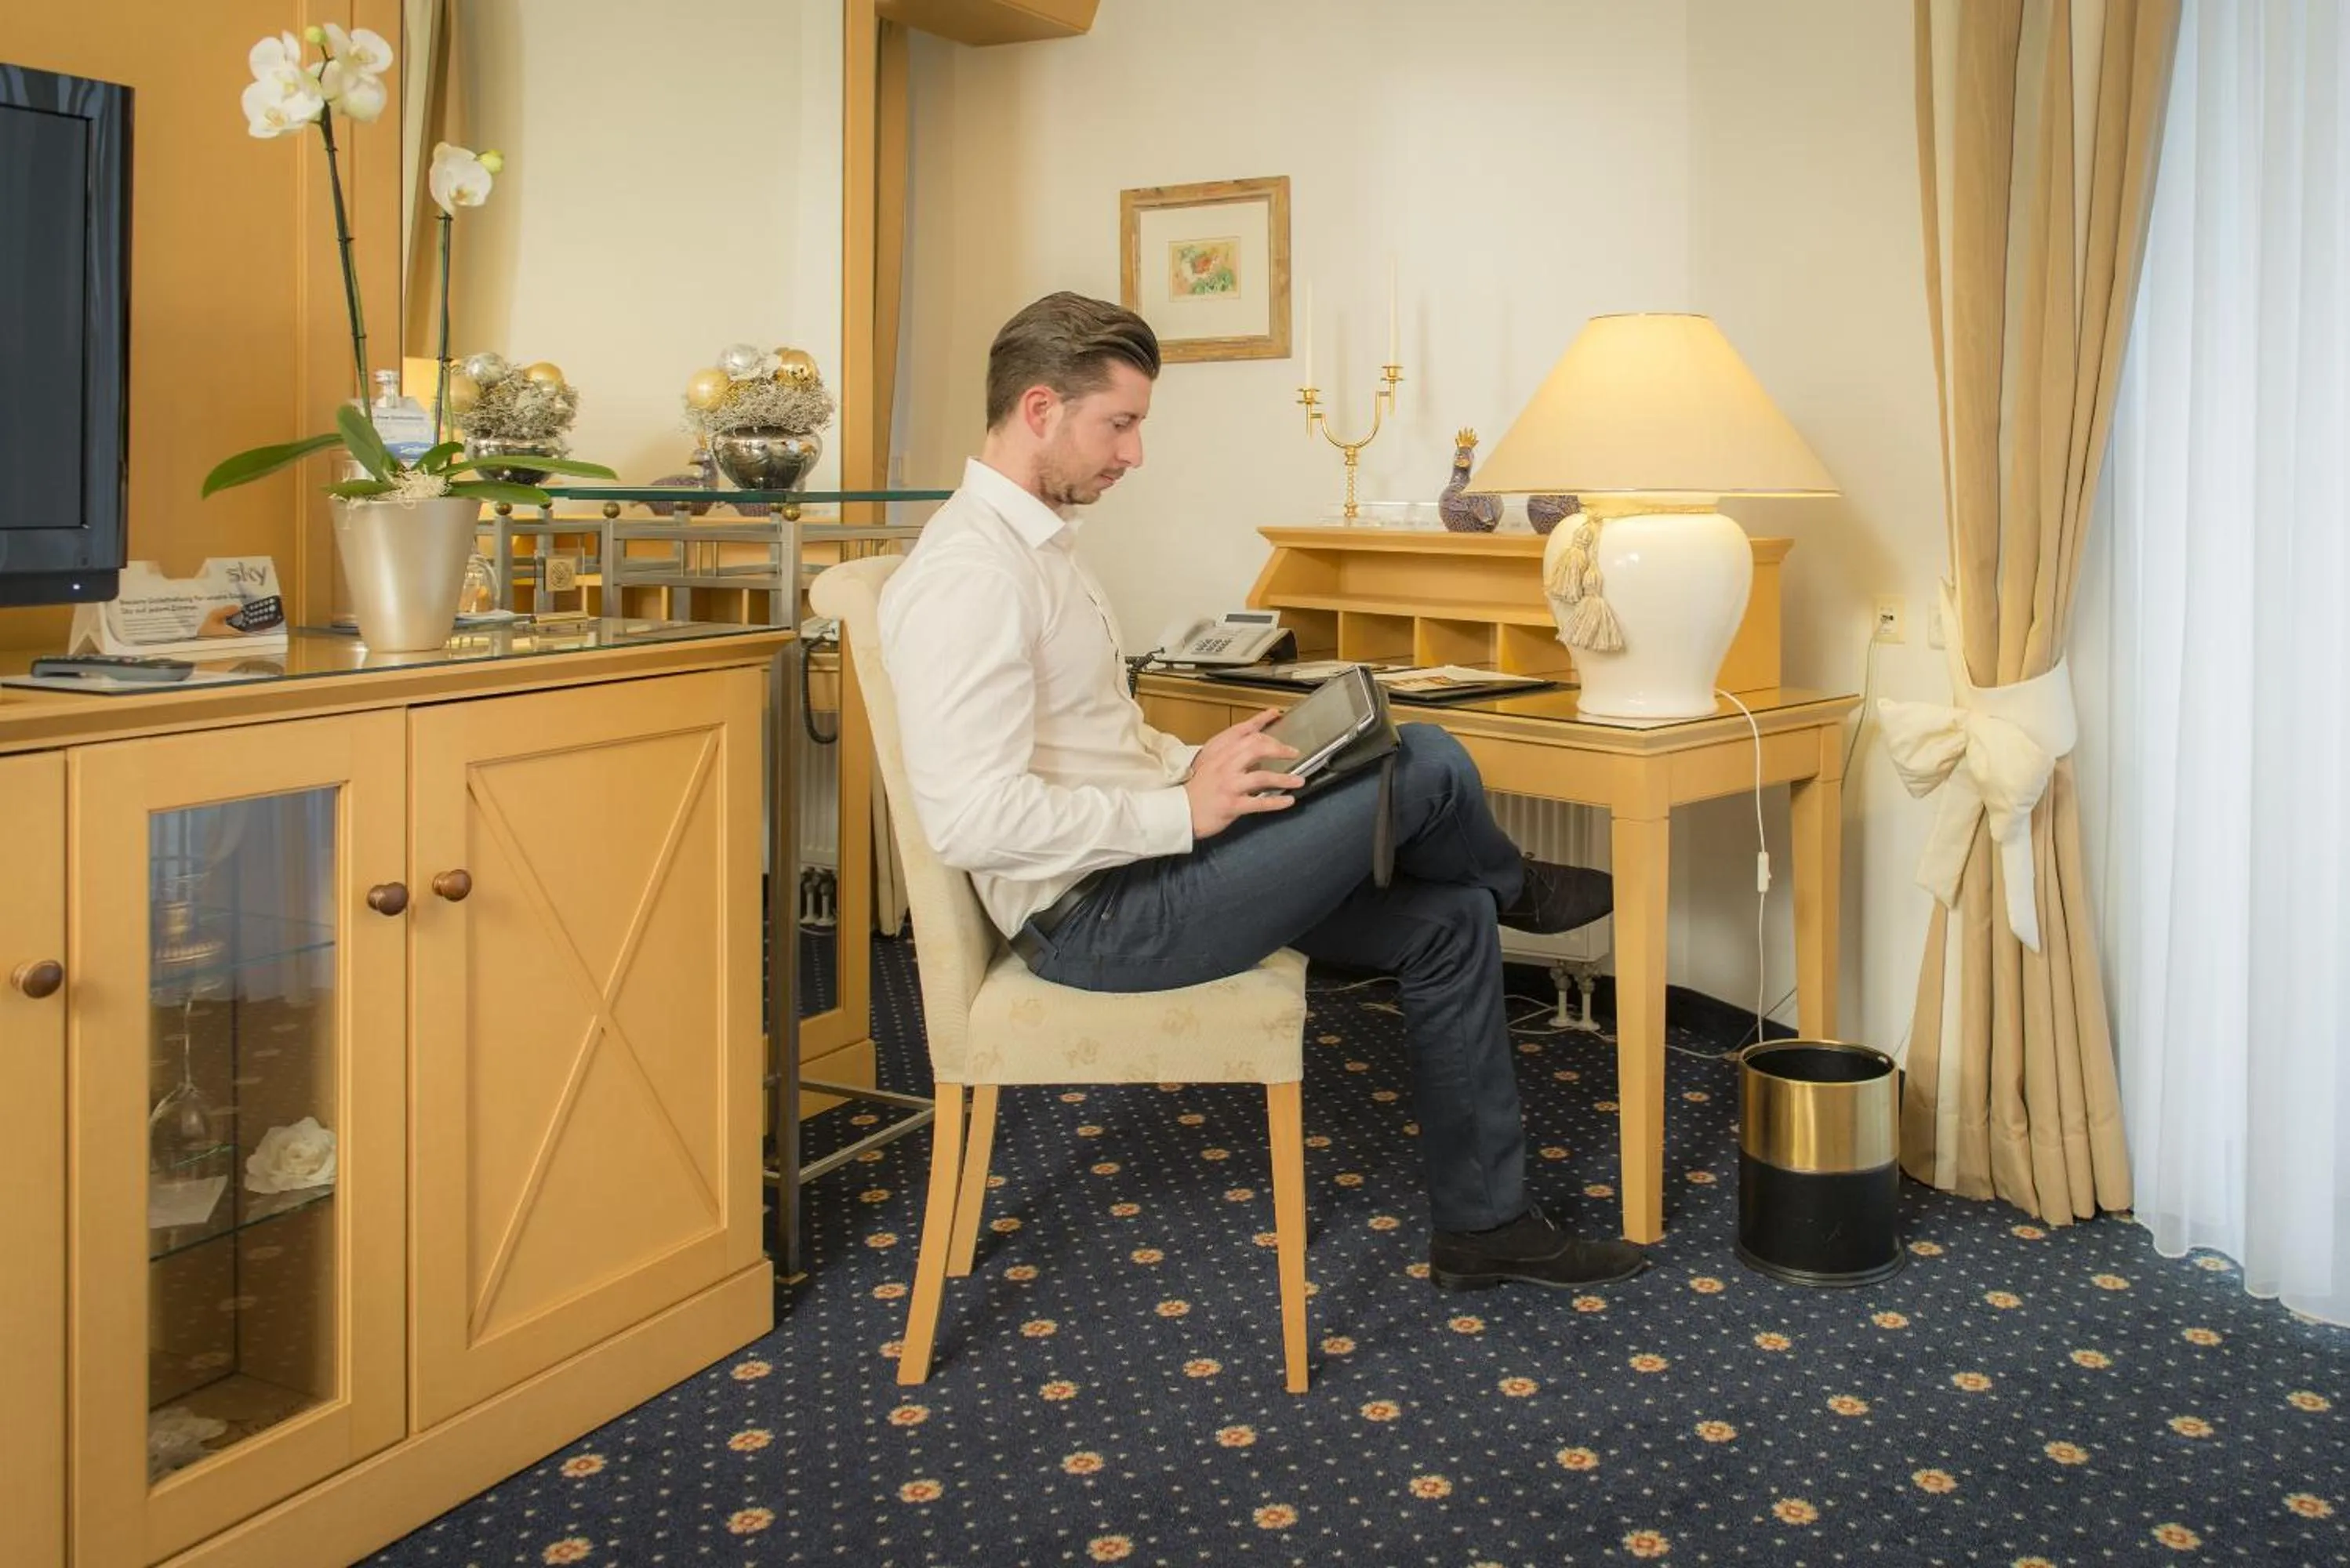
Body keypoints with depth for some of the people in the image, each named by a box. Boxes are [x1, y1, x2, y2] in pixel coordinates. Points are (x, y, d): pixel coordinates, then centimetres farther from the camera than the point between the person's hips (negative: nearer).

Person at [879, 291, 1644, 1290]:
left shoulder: (1037, 542, 13)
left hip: (1141, 865, 11)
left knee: (1449, 920, 7)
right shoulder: (969, 575, -21)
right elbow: (969, 819, -28)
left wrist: (1201, 766, 2)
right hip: (1094, 917, -10)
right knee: (1425, 765, -14)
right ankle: (1518, 888, 24)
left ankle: (1484, 1224, 20)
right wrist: (1185, 810, -22)